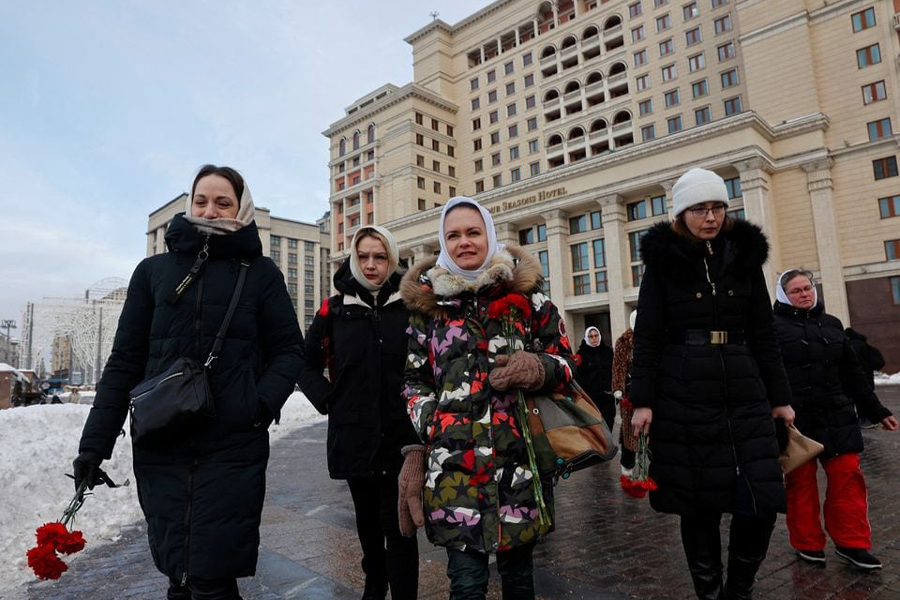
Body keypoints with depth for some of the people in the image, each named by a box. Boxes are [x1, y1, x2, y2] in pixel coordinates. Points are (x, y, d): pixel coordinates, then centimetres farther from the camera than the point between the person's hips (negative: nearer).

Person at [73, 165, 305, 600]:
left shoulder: (260, 273, 3)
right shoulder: (154, 270, 8)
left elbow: (290, 349, 4)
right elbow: (125, 360, 8)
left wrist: (264, 402, -13)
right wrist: (95, 442, 5)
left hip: (233, 447, -2)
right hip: (159, 448, 3)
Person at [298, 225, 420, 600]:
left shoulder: (411, 306, -1)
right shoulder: (335, 309, 3)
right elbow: (308, 363, 12)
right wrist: (325, 399, 0)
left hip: (401, 436, -2)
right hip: (353, 435, 3)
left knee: (398, 526, 0)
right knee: (367, 519, 20)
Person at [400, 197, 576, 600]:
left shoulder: (525, 293, 5)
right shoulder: (427, 301, 7)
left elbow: (566, 362, 8)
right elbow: (414, 379, 14)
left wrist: (537, 369, -13)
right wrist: (429, 426, 0)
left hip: (519, 459, 1)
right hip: (454, 462, 0)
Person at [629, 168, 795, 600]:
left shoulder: (745, 256, 9)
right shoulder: (663, 261, -1)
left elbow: (763, 334, 12)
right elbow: (647, 337, -3)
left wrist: (780, 397, 11)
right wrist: (643, 400, -9)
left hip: (744, 394, 3)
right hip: (683, 397, -3)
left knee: (761, 502, -1)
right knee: (699, 504, 5)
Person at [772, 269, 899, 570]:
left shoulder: (831, 324, 13)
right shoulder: (775, 327, -5)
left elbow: (852, 373, 18)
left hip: (836, 417, 5)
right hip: (795, 419, -5)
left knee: (847, 477, 5)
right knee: (801, 481, 7)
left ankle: (851, 543, 20)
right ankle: (808, 543, 22)